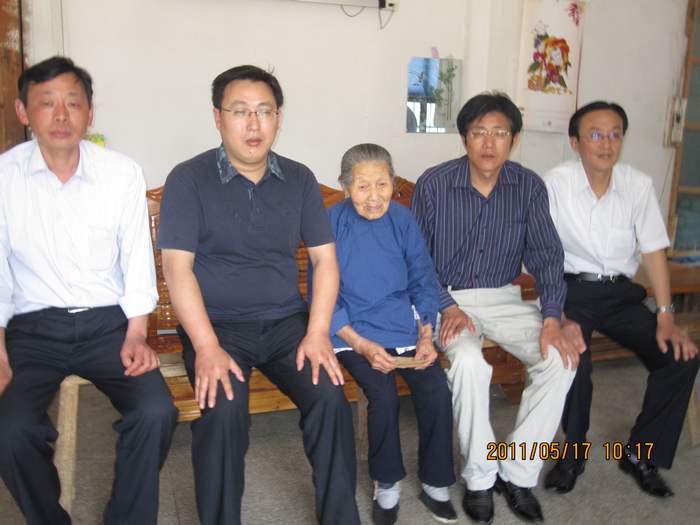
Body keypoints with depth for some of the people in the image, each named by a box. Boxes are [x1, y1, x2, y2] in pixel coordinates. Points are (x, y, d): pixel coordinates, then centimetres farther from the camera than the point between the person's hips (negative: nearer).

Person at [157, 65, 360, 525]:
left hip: (286, 320, 3)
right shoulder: (189, 179, -3)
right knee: (224, 407, -28)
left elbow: (325, 260, 6)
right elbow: (177, 267, -9)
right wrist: (207, 347, -20)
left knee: (330, 394, -21)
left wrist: (318, 333, -8)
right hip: (217, 323, -2)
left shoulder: (300, 180, 7)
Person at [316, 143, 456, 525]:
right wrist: (362, 345, -16)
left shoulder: (402, 220, 2)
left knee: (437, 390, -18)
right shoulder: (332, 224, -7)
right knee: (383, 393, -26)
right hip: (353, 331, -3)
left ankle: (435, 483, 8)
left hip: (403, 325, 3)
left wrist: (426, 335, -5)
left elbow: (423, 281, 8)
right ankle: (387, 483, 3)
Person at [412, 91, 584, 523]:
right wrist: (448, 307, -19)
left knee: (561, 357, -22)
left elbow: (546, 254, -1)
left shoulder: (529, 186, -1)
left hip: (503, 297, 3)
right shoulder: (434, 184, -9)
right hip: (447, 297, -3)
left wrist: (552, 318, -15)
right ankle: (480, 478, -9)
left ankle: (518, 472, -4)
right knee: (469, 360, -33)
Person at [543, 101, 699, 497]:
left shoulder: (639, 185, 0)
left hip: (622, 293, 4)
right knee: (573, 360, -30)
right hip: (573, 290, -4)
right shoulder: (555, 184, -10)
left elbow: (654, 251, 2)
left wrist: (665, 318, -6)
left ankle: (642, 454, 8)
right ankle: (573, 453, 0)